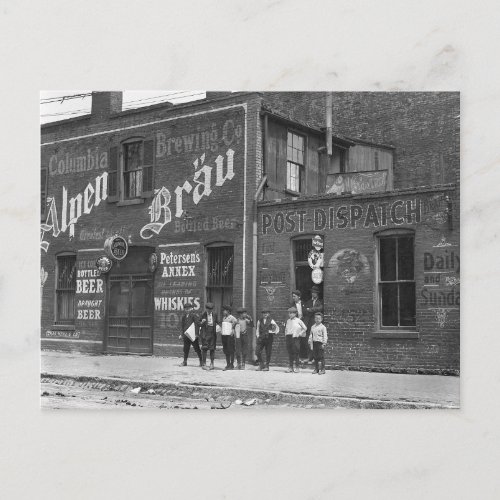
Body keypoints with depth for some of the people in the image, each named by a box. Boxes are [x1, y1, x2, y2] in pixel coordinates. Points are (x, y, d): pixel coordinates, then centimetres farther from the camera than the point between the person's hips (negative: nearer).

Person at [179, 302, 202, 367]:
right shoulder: (184, 316, 9)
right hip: (186, 335, 6)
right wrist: (181, 334, 13)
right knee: (186, 349, 9)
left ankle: (201, 361, 10)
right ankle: (185, 361, 17)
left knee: (196, 348, 1)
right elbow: (182, 325, 16)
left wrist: (196, 334, -16)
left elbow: (197, 324, -12)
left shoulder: (193, 315, -8)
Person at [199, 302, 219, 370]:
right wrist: (202, 322, -15)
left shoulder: (214, 314, 6)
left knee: (212, 348, 5)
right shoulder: (203, 315, 0)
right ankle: (203, 364, 0)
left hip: (213, 333, 2)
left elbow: (217, 322, 16)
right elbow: (199, 324, 6)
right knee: (204, 348, -6)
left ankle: (212, 364, 16)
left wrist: (217, 325, -6)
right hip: (205, 333, -2)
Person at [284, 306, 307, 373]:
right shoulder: (288, 321, 15)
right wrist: (285, 335, 15)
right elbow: (286, 329, 28)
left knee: (295, 352, -6)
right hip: (288, 337, 5)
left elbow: (305, 328, 5)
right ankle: (290, 367, 7)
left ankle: (297, 367, 1)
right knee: (290, 352, 4)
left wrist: (299, 334, -2)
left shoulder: (298, 320, -1)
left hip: (295, 337, -5)